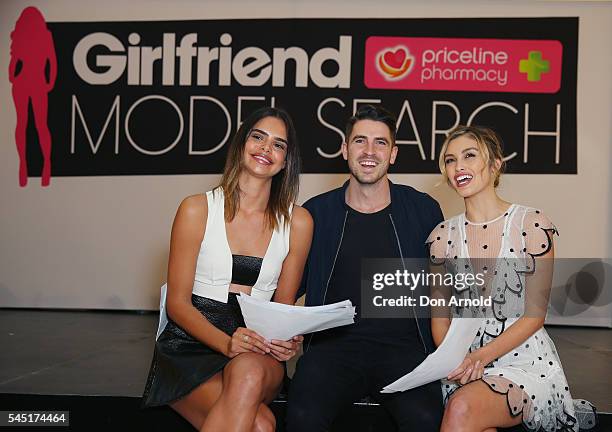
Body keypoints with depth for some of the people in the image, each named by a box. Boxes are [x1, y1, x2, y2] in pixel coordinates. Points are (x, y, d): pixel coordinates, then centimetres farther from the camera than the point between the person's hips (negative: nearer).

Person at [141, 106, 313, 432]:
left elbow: (283, 305, 11)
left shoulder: (297, 222, 6)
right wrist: (226, 343, -19)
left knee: (248, 373, -36)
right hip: (192, 346, -2)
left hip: (256, 354, 3)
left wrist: (287, 340, -12)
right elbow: (177, 303, -2)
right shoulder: (197, 209, 0)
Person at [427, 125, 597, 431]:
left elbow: (534, 314, -6)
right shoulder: (442, 236, 6)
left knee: (462, 407, -31)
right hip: (463, 364, 4)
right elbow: (439, 317, 8)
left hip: (526, 359, -4)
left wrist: (482, 355, -17)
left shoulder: (532, 224, -4)